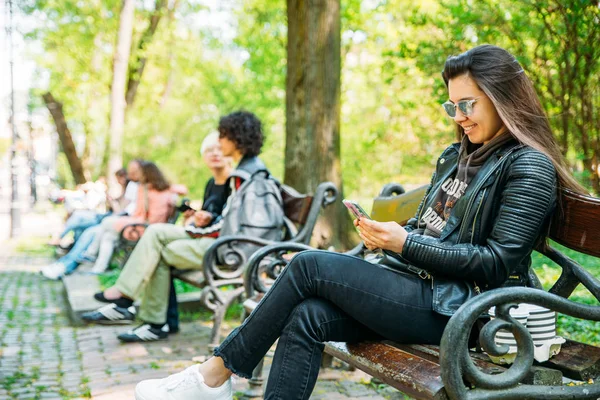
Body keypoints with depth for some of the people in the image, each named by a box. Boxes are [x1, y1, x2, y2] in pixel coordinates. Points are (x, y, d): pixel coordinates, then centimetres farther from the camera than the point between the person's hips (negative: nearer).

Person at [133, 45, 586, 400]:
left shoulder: (529, 167, -6)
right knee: (307, 318, -18)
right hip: (416, 285, 8)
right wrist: (387, 235, 1)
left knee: (311, 266, -18)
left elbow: (499, 262, -14)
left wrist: (405, 244, -16)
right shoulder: (458, 156, 19)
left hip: (455, 308, -8)